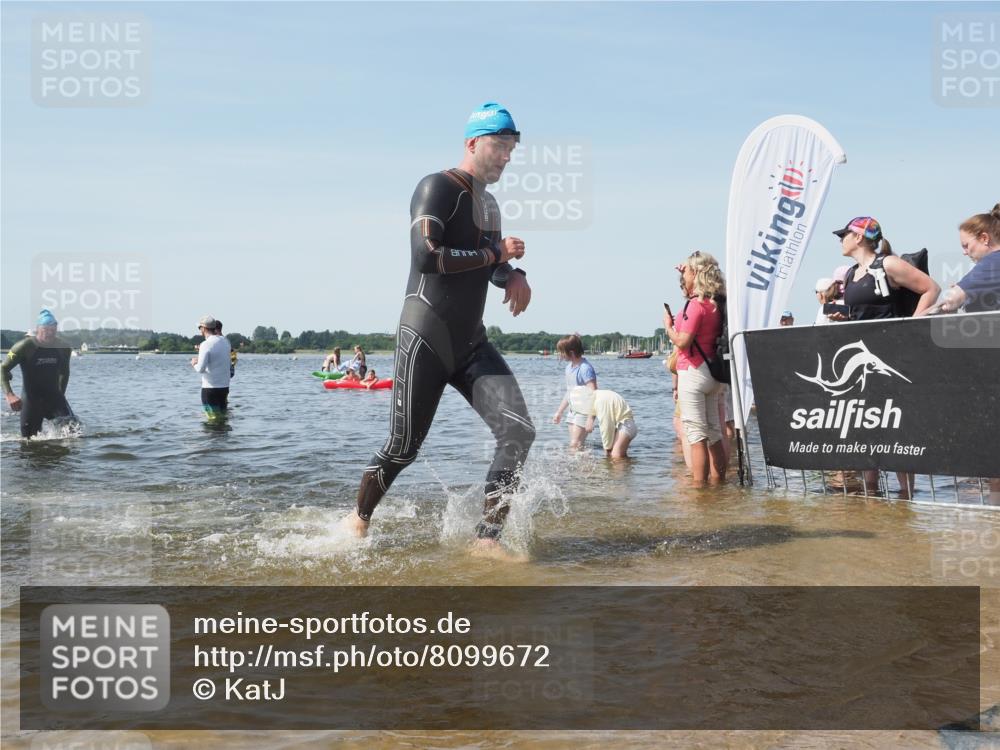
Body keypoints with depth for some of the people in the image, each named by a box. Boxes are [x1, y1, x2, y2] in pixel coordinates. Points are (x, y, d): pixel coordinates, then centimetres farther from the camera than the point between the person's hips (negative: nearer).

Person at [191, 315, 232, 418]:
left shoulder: (206, 345, -16)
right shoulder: (225, 341, 6)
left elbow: (200, 369, -21)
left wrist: (194, 363, 1)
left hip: (210, 388, -7)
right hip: (224, 387, 7)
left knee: (214, 418, -1)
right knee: (222, 417, 15)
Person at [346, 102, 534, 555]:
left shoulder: (489, 204, 16)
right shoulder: (438, 188, -10)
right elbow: (426, 257, -24)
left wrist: (513, 276, 6)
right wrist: (496, 253, -16)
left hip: (472, 345, 7)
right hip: (426, 341, -7)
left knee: (518, 433, -9)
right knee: (403, 448, 2)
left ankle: (488, 537, -3)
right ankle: (360, 518, 28)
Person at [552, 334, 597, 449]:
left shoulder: (585, 368, -19)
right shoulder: (569, 366, 9)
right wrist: (559, 412, 24)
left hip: (583, 412, -9)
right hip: (572, 411, 9)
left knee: (575, 445, -16)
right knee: (573, 445, 9)